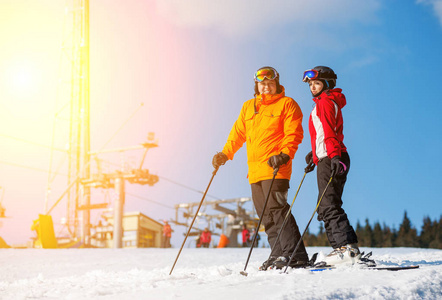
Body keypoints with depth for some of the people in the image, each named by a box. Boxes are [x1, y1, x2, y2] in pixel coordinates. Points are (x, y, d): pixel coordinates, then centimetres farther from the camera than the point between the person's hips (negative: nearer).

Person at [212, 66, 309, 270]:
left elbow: (294, 134, -5)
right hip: (255, 170, 7)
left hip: (275, 168, -6)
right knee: (266, 214, 5)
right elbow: (238, 133, 23)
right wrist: (225, 153, 13)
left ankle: (296, 255, -12)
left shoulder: (287, 104, 4)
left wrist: (285, 154, -20)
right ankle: (278, 254, 12)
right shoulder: (248, 107, 21)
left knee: (276, 209, -15)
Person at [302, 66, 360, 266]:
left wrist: (334, 156, -28)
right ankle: (344, 248, 10)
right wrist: (314, 155, 32)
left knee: (329, 206, -13)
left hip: (330, 160, -10)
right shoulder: (328, 103, 25)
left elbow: (329, 132, -19)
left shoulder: (324, 102, -5)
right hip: (328, 159, 10)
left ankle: (347, 247, -17)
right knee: (326, 208, 10)